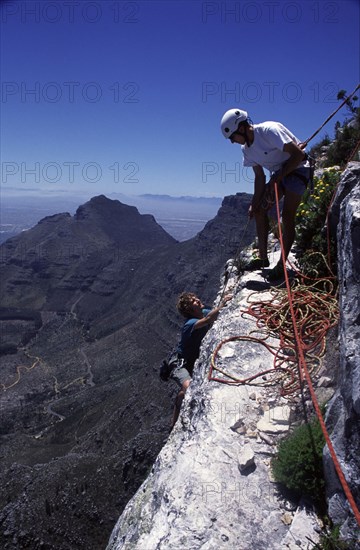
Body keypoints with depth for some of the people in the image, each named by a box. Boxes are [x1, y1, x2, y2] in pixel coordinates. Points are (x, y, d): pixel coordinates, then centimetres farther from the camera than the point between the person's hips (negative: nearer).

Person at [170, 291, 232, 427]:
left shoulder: (204, 313, -4)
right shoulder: (190, 323, -28)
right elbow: (208, 319, -46)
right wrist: (222, 303, -42)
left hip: (196, 360, 9)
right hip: (182, 364, -9)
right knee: (188, 387, -34)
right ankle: (175, 424, -16)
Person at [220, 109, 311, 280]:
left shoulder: (269, 131, -26)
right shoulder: (246, 149, -2)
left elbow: (298, 154, -25)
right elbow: (259, 177, 3)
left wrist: (279, 176, -27)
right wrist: (254, 203, -2)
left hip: (297, 169, -8)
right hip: (279, 173, 8)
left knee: (287, 215, -17)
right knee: (260, 210, 2)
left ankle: (282, 264, -8)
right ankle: (262, 257, 11)